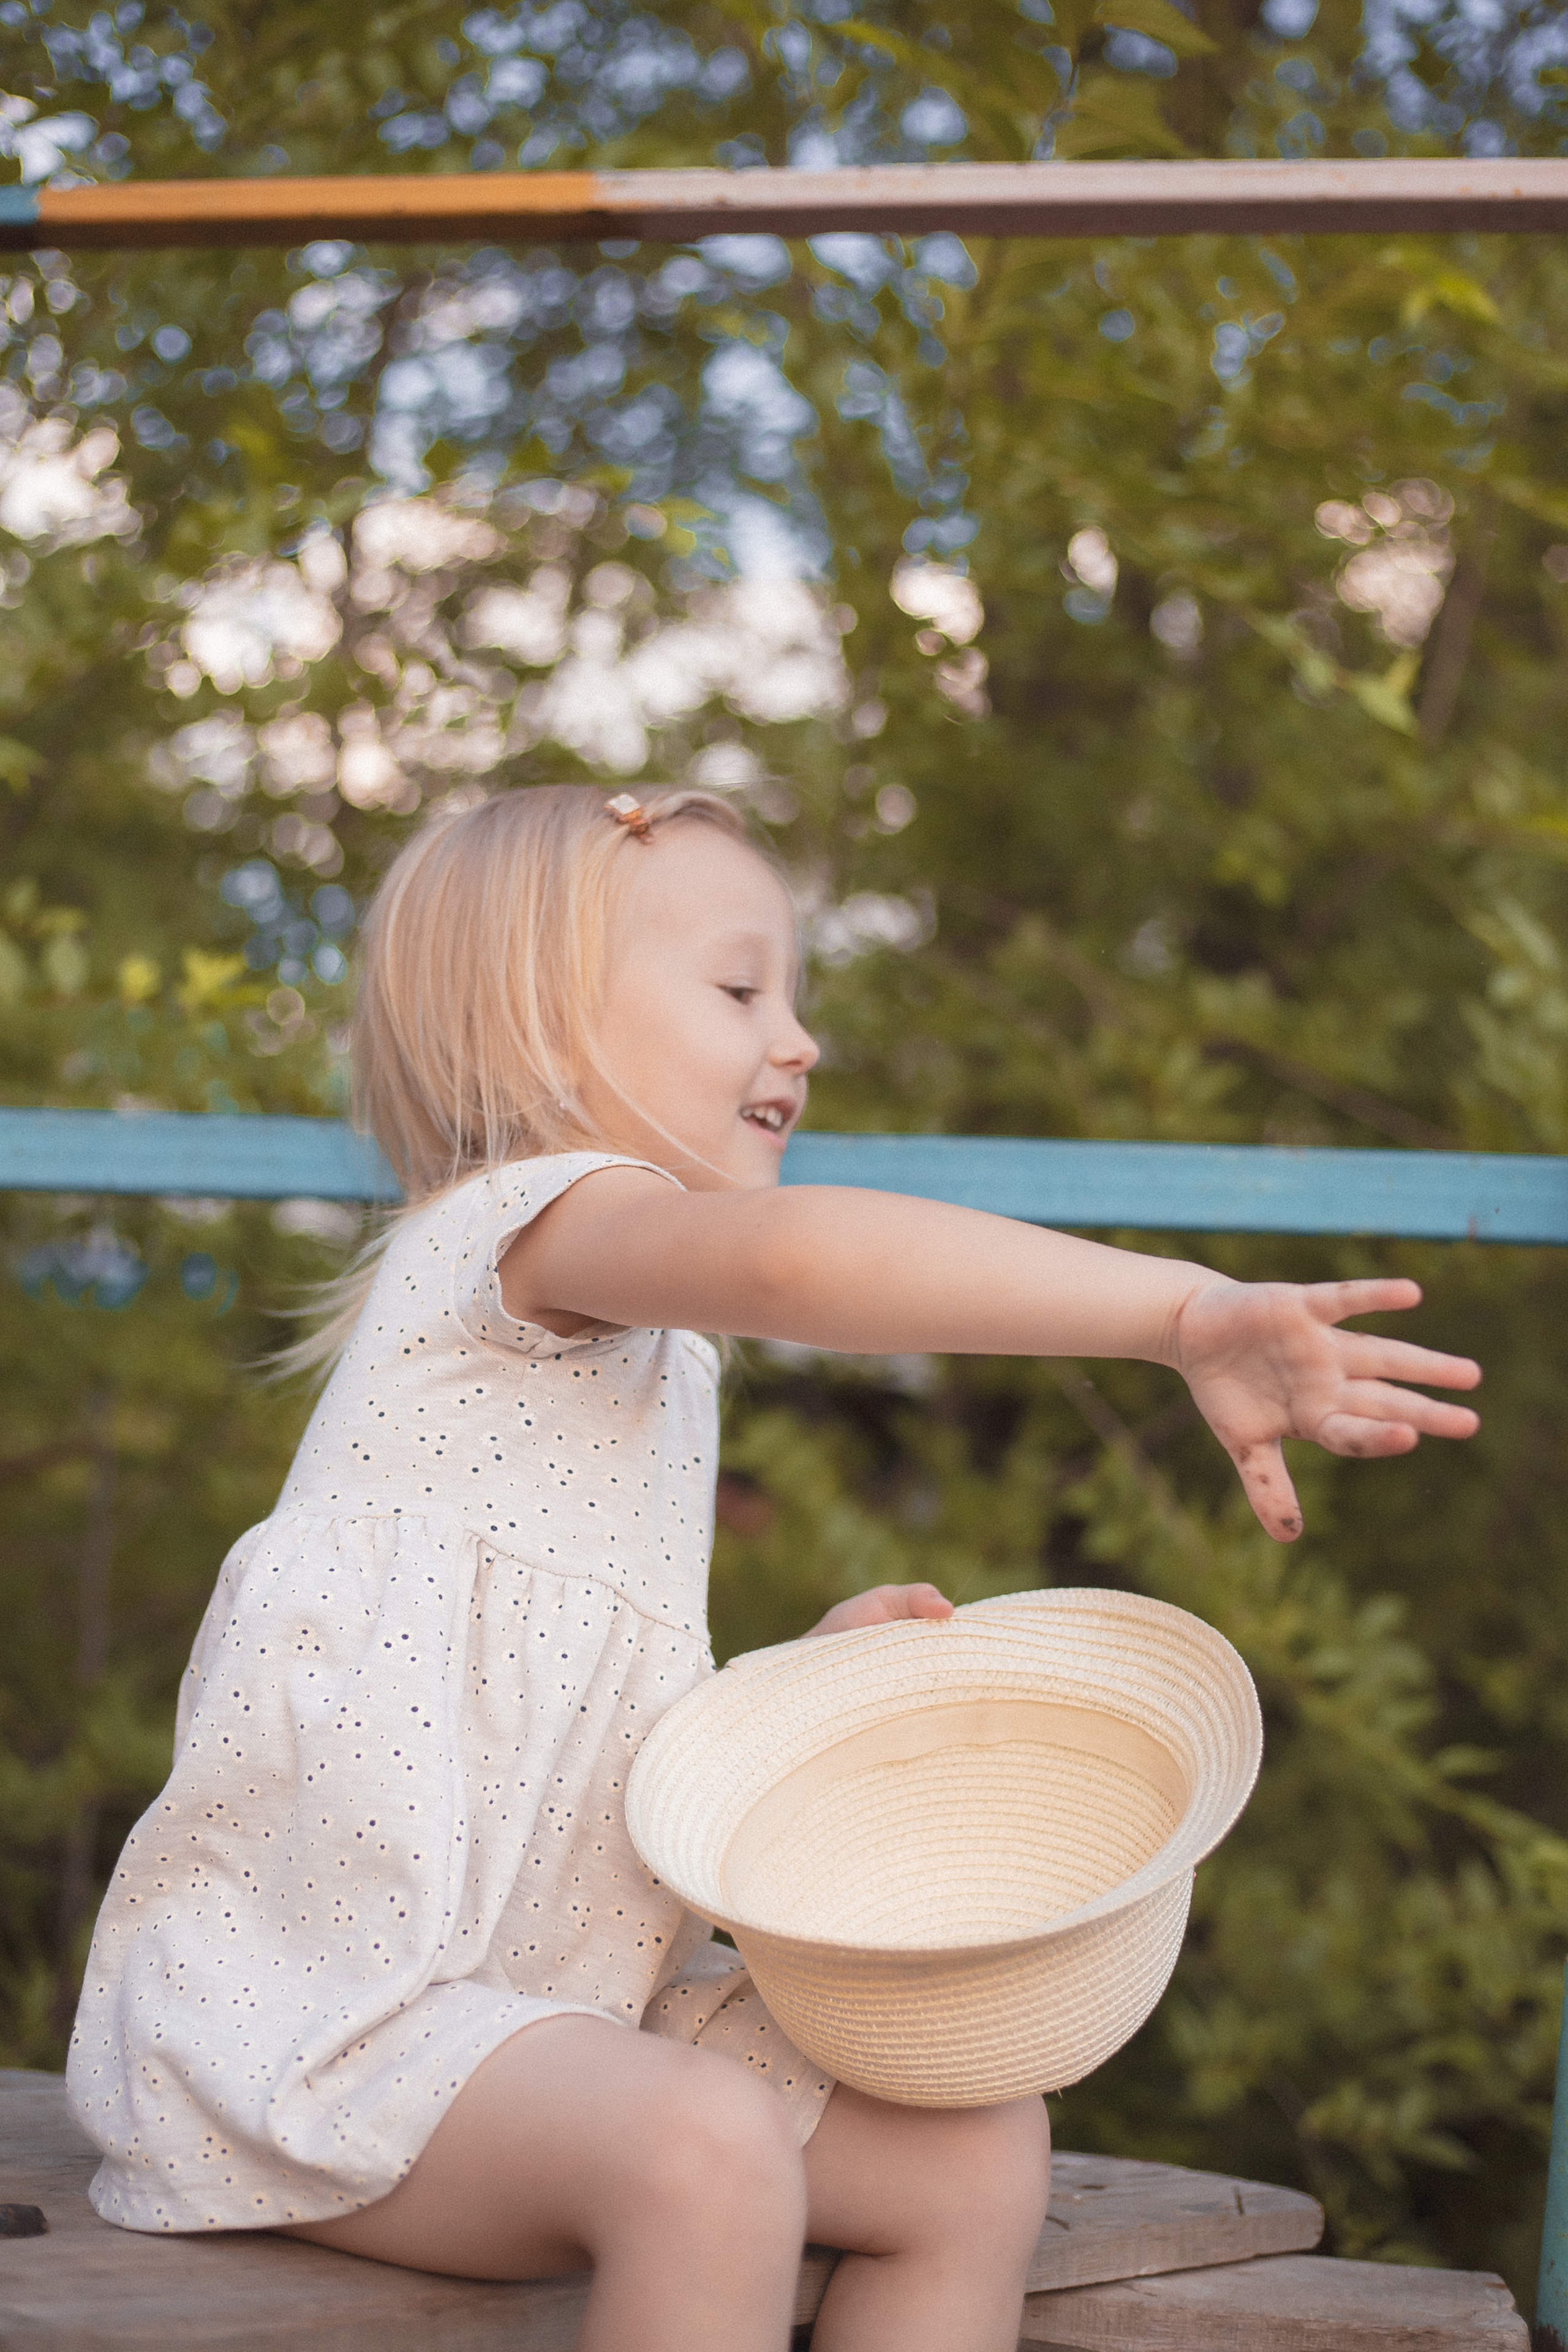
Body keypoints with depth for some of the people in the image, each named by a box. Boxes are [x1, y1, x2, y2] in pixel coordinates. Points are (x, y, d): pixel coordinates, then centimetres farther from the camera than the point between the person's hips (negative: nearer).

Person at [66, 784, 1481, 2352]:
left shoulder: (659, 1365, 20)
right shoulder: (530, 1218, -11)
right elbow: (797, 1255, -36)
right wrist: (1191, 1312, -39)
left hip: (555, 1988, 9)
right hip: (322, 1996, -9)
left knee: (979, 2149, -2)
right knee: (709, 2159, -34)